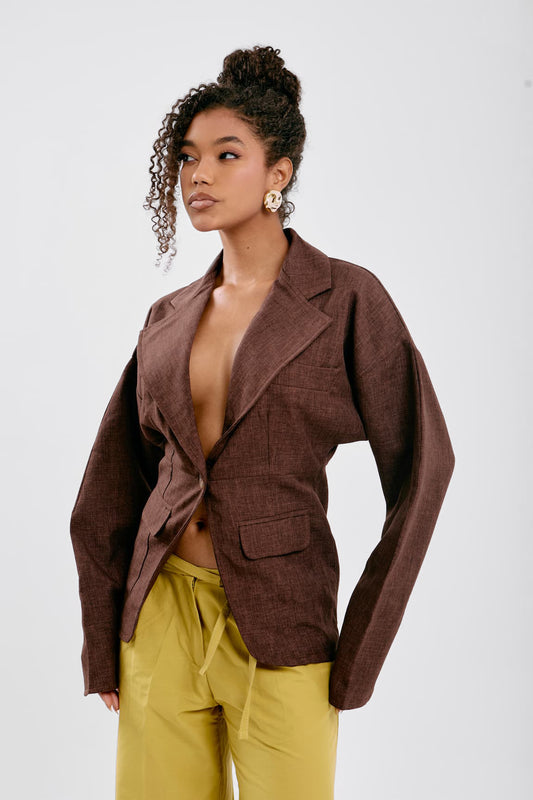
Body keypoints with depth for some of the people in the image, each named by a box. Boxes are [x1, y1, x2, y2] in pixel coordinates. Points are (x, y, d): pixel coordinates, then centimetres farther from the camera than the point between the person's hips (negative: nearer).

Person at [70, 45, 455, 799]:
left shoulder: (346, 298, -6)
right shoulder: (169, 318, 7)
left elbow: (421, 464, -8)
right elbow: (110, 486, 12)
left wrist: (359, 648, -8)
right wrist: (103, 641, 8)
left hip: (280, 627, -4)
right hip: (162, 613, 4)